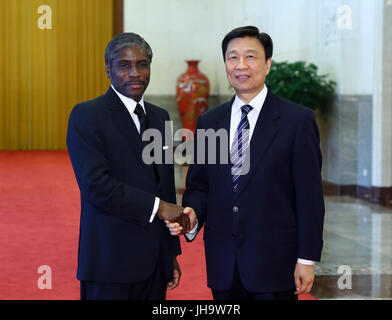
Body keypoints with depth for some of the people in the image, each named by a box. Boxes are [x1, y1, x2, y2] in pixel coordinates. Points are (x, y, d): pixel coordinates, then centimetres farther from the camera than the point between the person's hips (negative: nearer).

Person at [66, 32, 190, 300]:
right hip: (111, 260, -6)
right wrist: (157, 207, -16)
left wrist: (172, 253, 15)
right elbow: (95, 185, -18)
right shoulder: (87, 116, -7)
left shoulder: (160, 117, 14)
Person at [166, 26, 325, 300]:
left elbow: (310, 195, -6)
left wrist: (307, 259, -9)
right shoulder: (208, 122, 9)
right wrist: (193, 214, -9)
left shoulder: (298, 120, -4)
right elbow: (199, 185, 13)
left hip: (275, 260, -4)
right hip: (223, 265, 4)